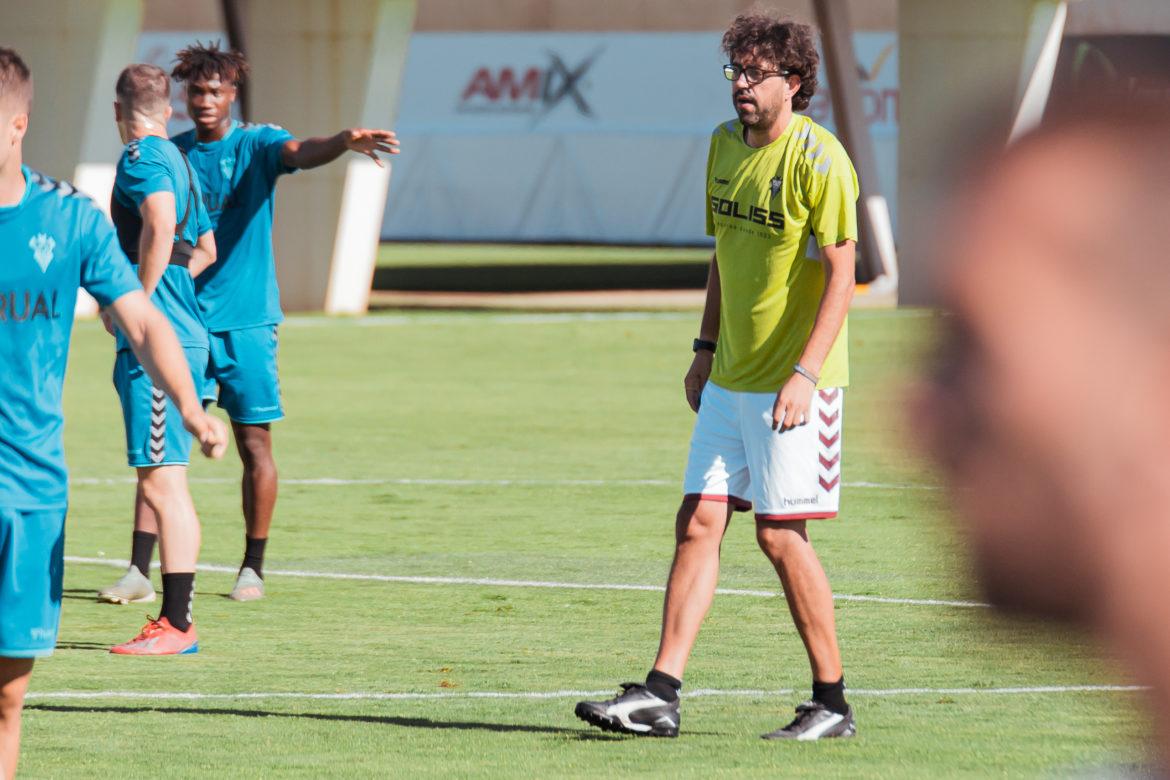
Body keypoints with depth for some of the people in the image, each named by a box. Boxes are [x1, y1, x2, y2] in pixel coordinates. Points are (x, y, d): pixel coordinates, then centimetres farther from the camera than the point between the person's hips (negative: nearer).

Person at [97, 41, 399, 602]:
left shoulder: (256, 145, -2)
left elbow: (301, 152, -24)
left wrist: (345, 142, -45)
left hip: (246, 322, -2)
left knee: (254, 444, 1)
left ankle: (253, 568, 13)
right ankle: (139, 569, -7)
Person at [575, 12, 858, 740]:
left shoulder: (817, 160, -14)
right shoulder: (726, 143, 10)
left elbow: (842, 275, -16)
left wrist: (805, 373, -23)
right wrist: (706, 349, 18)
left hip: (794, 385, -7)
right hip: (730, 379, 7)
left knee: (780, 534, -6)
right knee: (699, 522, 1)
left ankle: (833, 701, 6)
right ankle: (660, 694, -1)